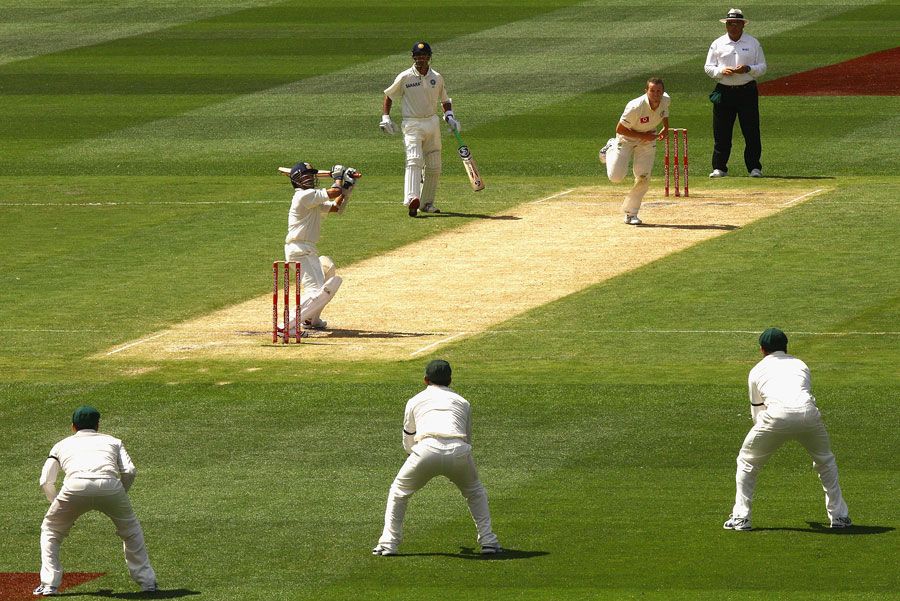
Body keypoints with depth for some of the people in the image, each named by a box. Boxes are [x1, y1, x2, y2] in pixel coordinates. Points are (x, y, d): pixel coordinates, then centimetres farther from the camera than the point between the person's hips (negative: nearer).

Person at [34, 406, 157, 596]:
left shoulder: (62, 445, 32)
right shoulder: (112, 441, 32)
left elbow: (45, 482, 23)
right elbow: (129, 471, 16)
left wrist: (58, 504, 38)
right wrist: (120, 498, 31)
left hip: (75, 486, -1)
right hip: (109, 485, 1)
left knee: (50, 530, 23)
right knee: (131, 529, 26)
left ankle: (49, 584, 13)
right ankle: (147, 581, 26)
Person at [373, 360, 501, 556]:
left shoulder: (415, 401, 26)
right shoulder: (462, 402, 29)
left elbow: (408, 444, 33)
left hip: (426, 450, -1)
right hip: (458, 450, 1)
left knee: (398, 491, 22)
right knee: (475, 491, 30)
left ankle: (388, 543, 14)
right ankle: (488, 540, 21)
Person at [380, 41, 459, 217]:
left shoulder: (437, 78, 6)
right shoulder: (405, 77, -4)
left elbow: (444, 99, 20)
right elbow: (389, 96, 6)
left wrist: (449, 116, 4)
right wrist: (385, 117, -5)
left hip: (432, 122, 5)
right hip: (412, 125, -5)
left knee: (433, 166, 7)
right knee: (414, 159, -24)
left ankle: (427, 203, 21)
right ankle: (411, 200, -39)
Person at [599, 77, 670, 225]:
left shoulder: (665, 100, -18)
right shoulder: (635, 107, -36)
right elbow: (620, 129, -25)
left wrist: (666, 127, -1)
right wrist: (642, 136, -27)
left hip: (648, 140, 4)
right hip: (627, 139, -4)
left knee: (643, 178, -7)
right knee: (616, 177, -6)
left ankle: (631, 213, 10)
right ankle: (610, 150, 26)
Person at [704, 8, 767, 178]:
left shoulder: (753, 43, 7)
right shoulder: (717, 44, 8)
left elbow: (762, 67, 7)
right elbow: (708, 67, 7)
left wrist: (748, 69, -13)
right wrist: (722, 71, -13)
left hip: (747, 92, -1)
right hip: (724, 92, 1)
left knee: (751, 132, -3)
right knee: (721, 133, 1)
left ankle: (754, 167, 3)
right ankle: (719, 168, 8)